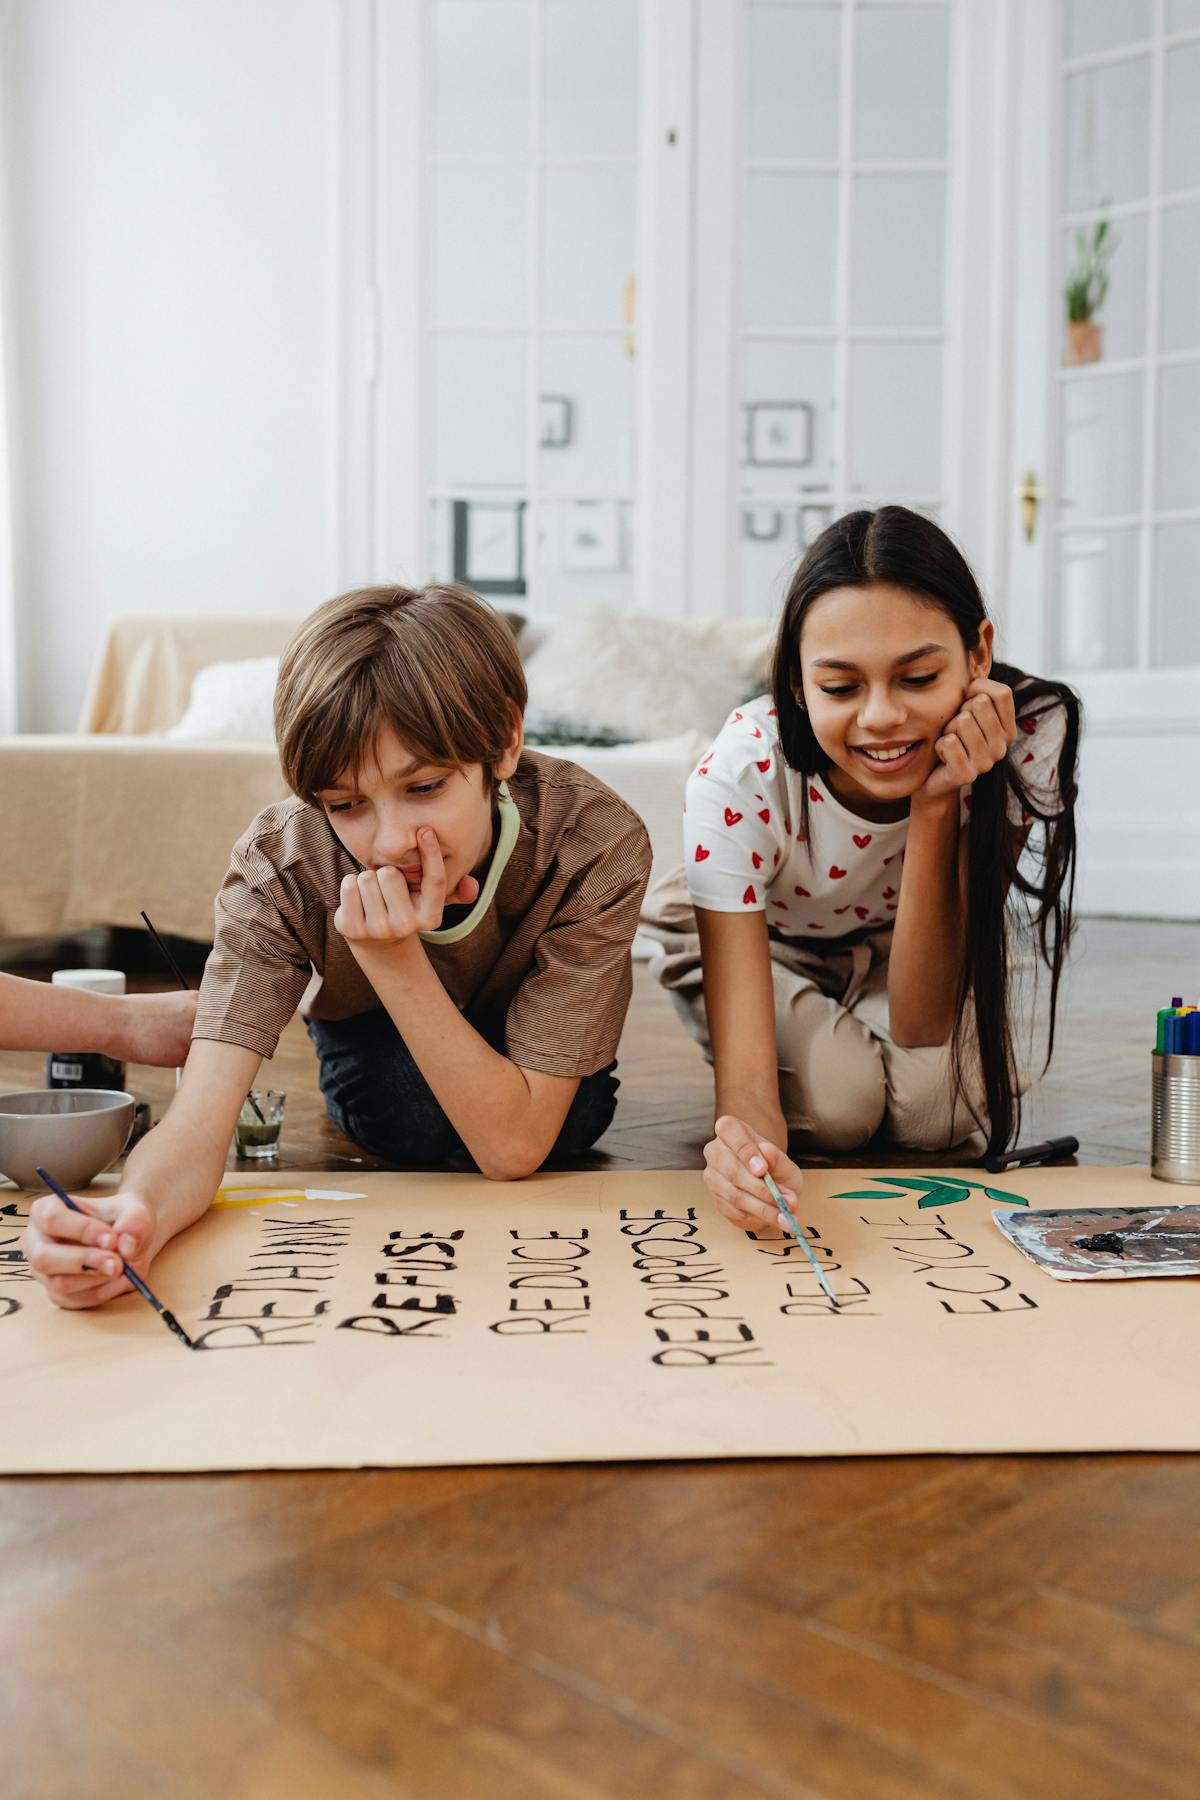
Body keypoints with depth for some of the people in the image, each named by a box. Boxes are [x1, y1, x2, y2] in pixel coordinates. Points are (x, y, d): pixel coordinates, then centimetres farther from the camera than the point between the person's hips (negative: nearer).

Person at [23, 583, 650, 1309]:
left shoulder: (597, 843, -39)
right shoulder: (280, 864, -35)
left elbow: (516, 1146, -37)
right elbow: (199, 1122, -41)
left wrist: (395, 960, -49)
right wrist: (136, 1214, -64)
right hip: (379, 1043, 1)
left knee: (570, 1121, -31)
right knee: (408, 1115, -31)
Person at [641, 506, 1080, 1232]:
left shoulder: (1027, 737, -32)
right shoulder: (738, 780, -38)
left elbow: (921, 1028, -30)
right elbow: (747, 1086, -41)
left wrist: (935, 807, -41)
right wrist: (745, 1141, -66)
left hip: (903, 950, 2)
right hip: (748, 937, -2)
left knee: (938, 1105, -24)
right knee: (837, 1101, -27)